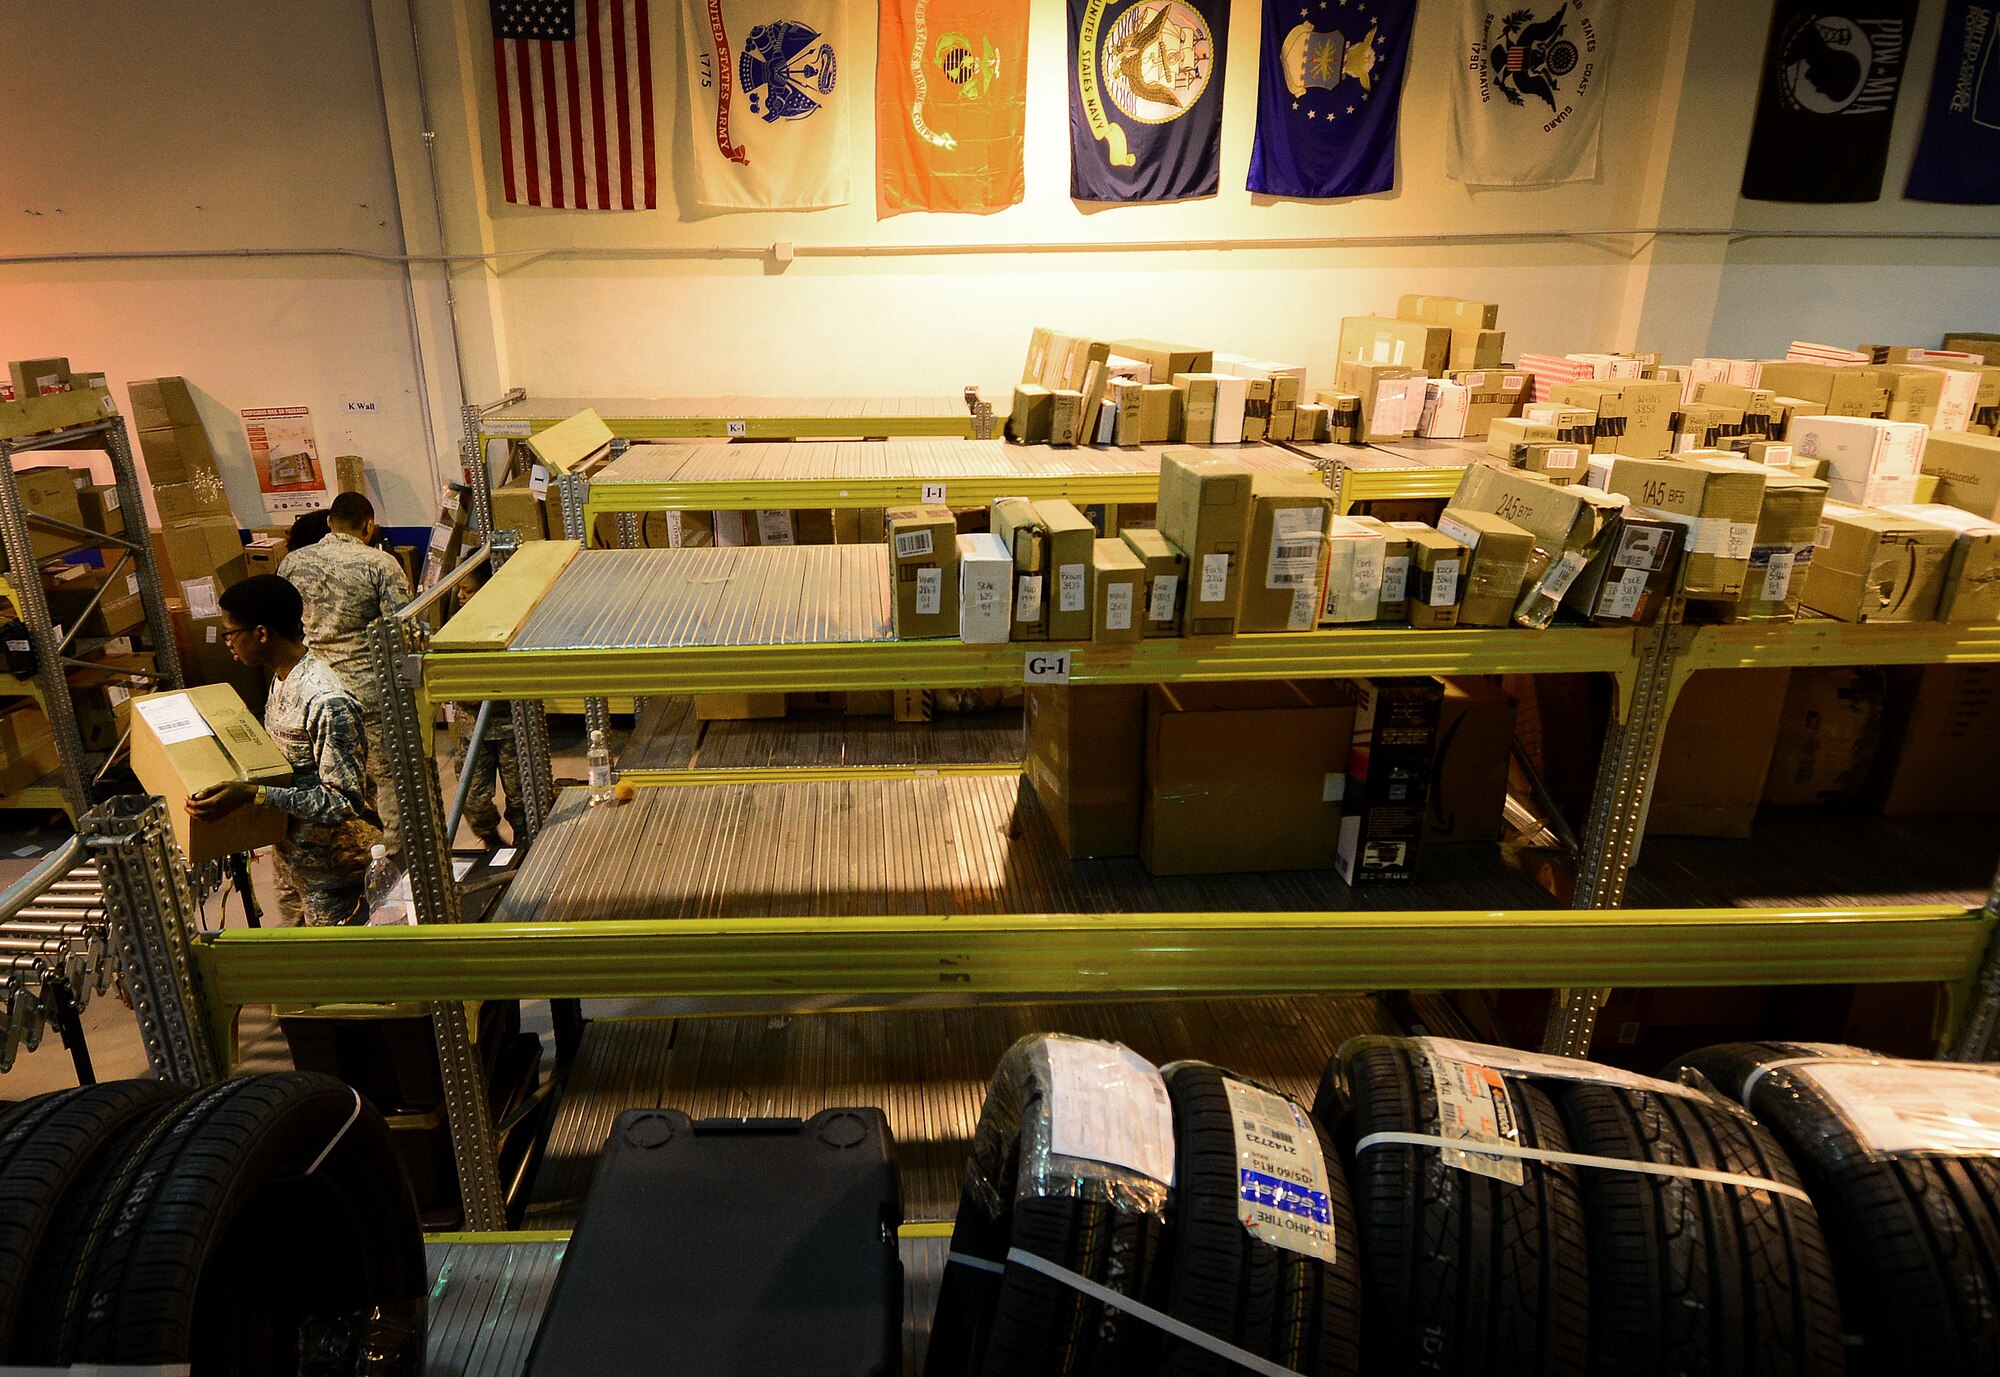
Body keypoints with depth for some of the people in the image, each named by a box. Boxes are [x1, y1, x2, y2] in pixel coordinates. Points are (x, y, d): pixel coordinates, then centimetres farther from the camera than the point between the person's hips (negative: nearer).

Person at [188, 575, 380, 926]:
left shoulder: (327, 702, -30)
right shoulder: (283, 676, 1)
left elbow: (346, 800, -30)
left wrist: (252, 795, -34)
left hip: (331, 864, -9)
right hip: (293, 851, 9)